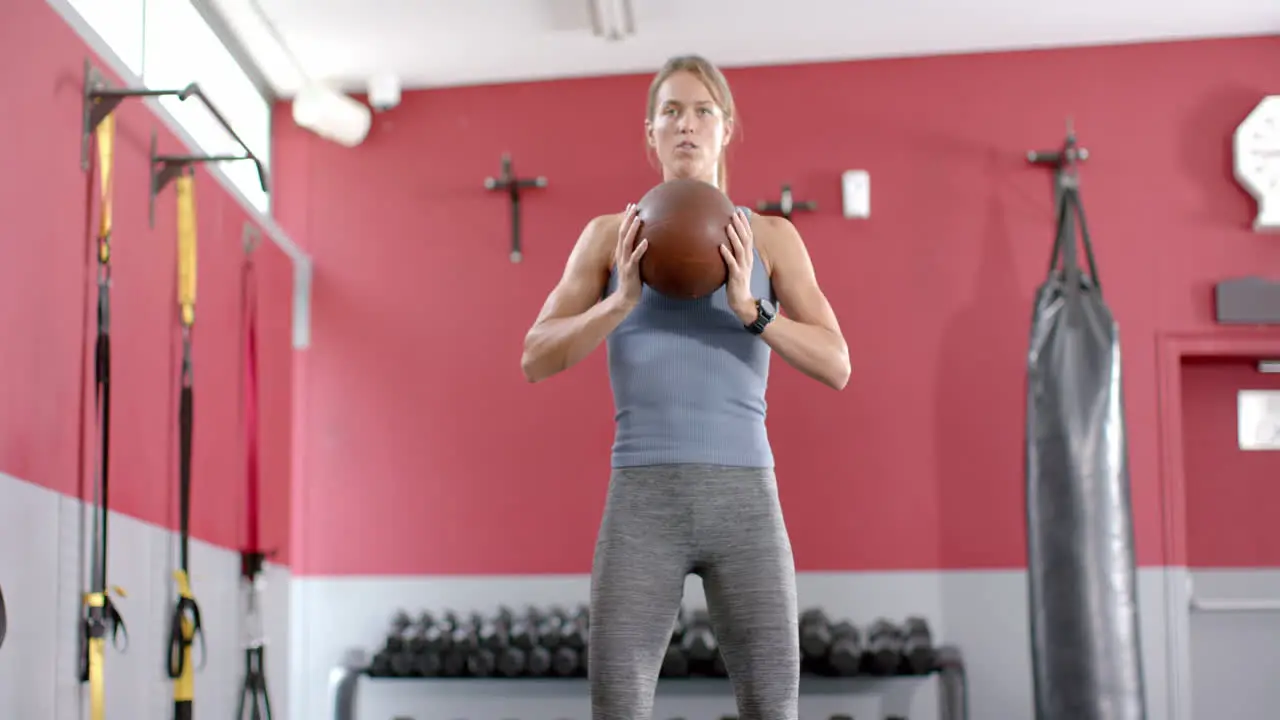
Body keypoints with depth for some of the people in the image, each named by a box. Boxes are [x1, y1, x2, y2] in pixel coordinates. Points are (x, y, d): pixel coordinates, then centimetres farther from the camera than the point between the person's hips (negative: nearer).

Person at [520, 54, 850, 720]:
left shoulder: (772, 237, 8)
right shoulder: (610, 235, 9)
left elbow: (836, 365, 0)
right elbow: (536, 360, 2)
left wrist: (750, 308, -16)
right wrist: (623, 300, -14)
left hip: (744, 498, 0)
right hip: (642, 500, 0)